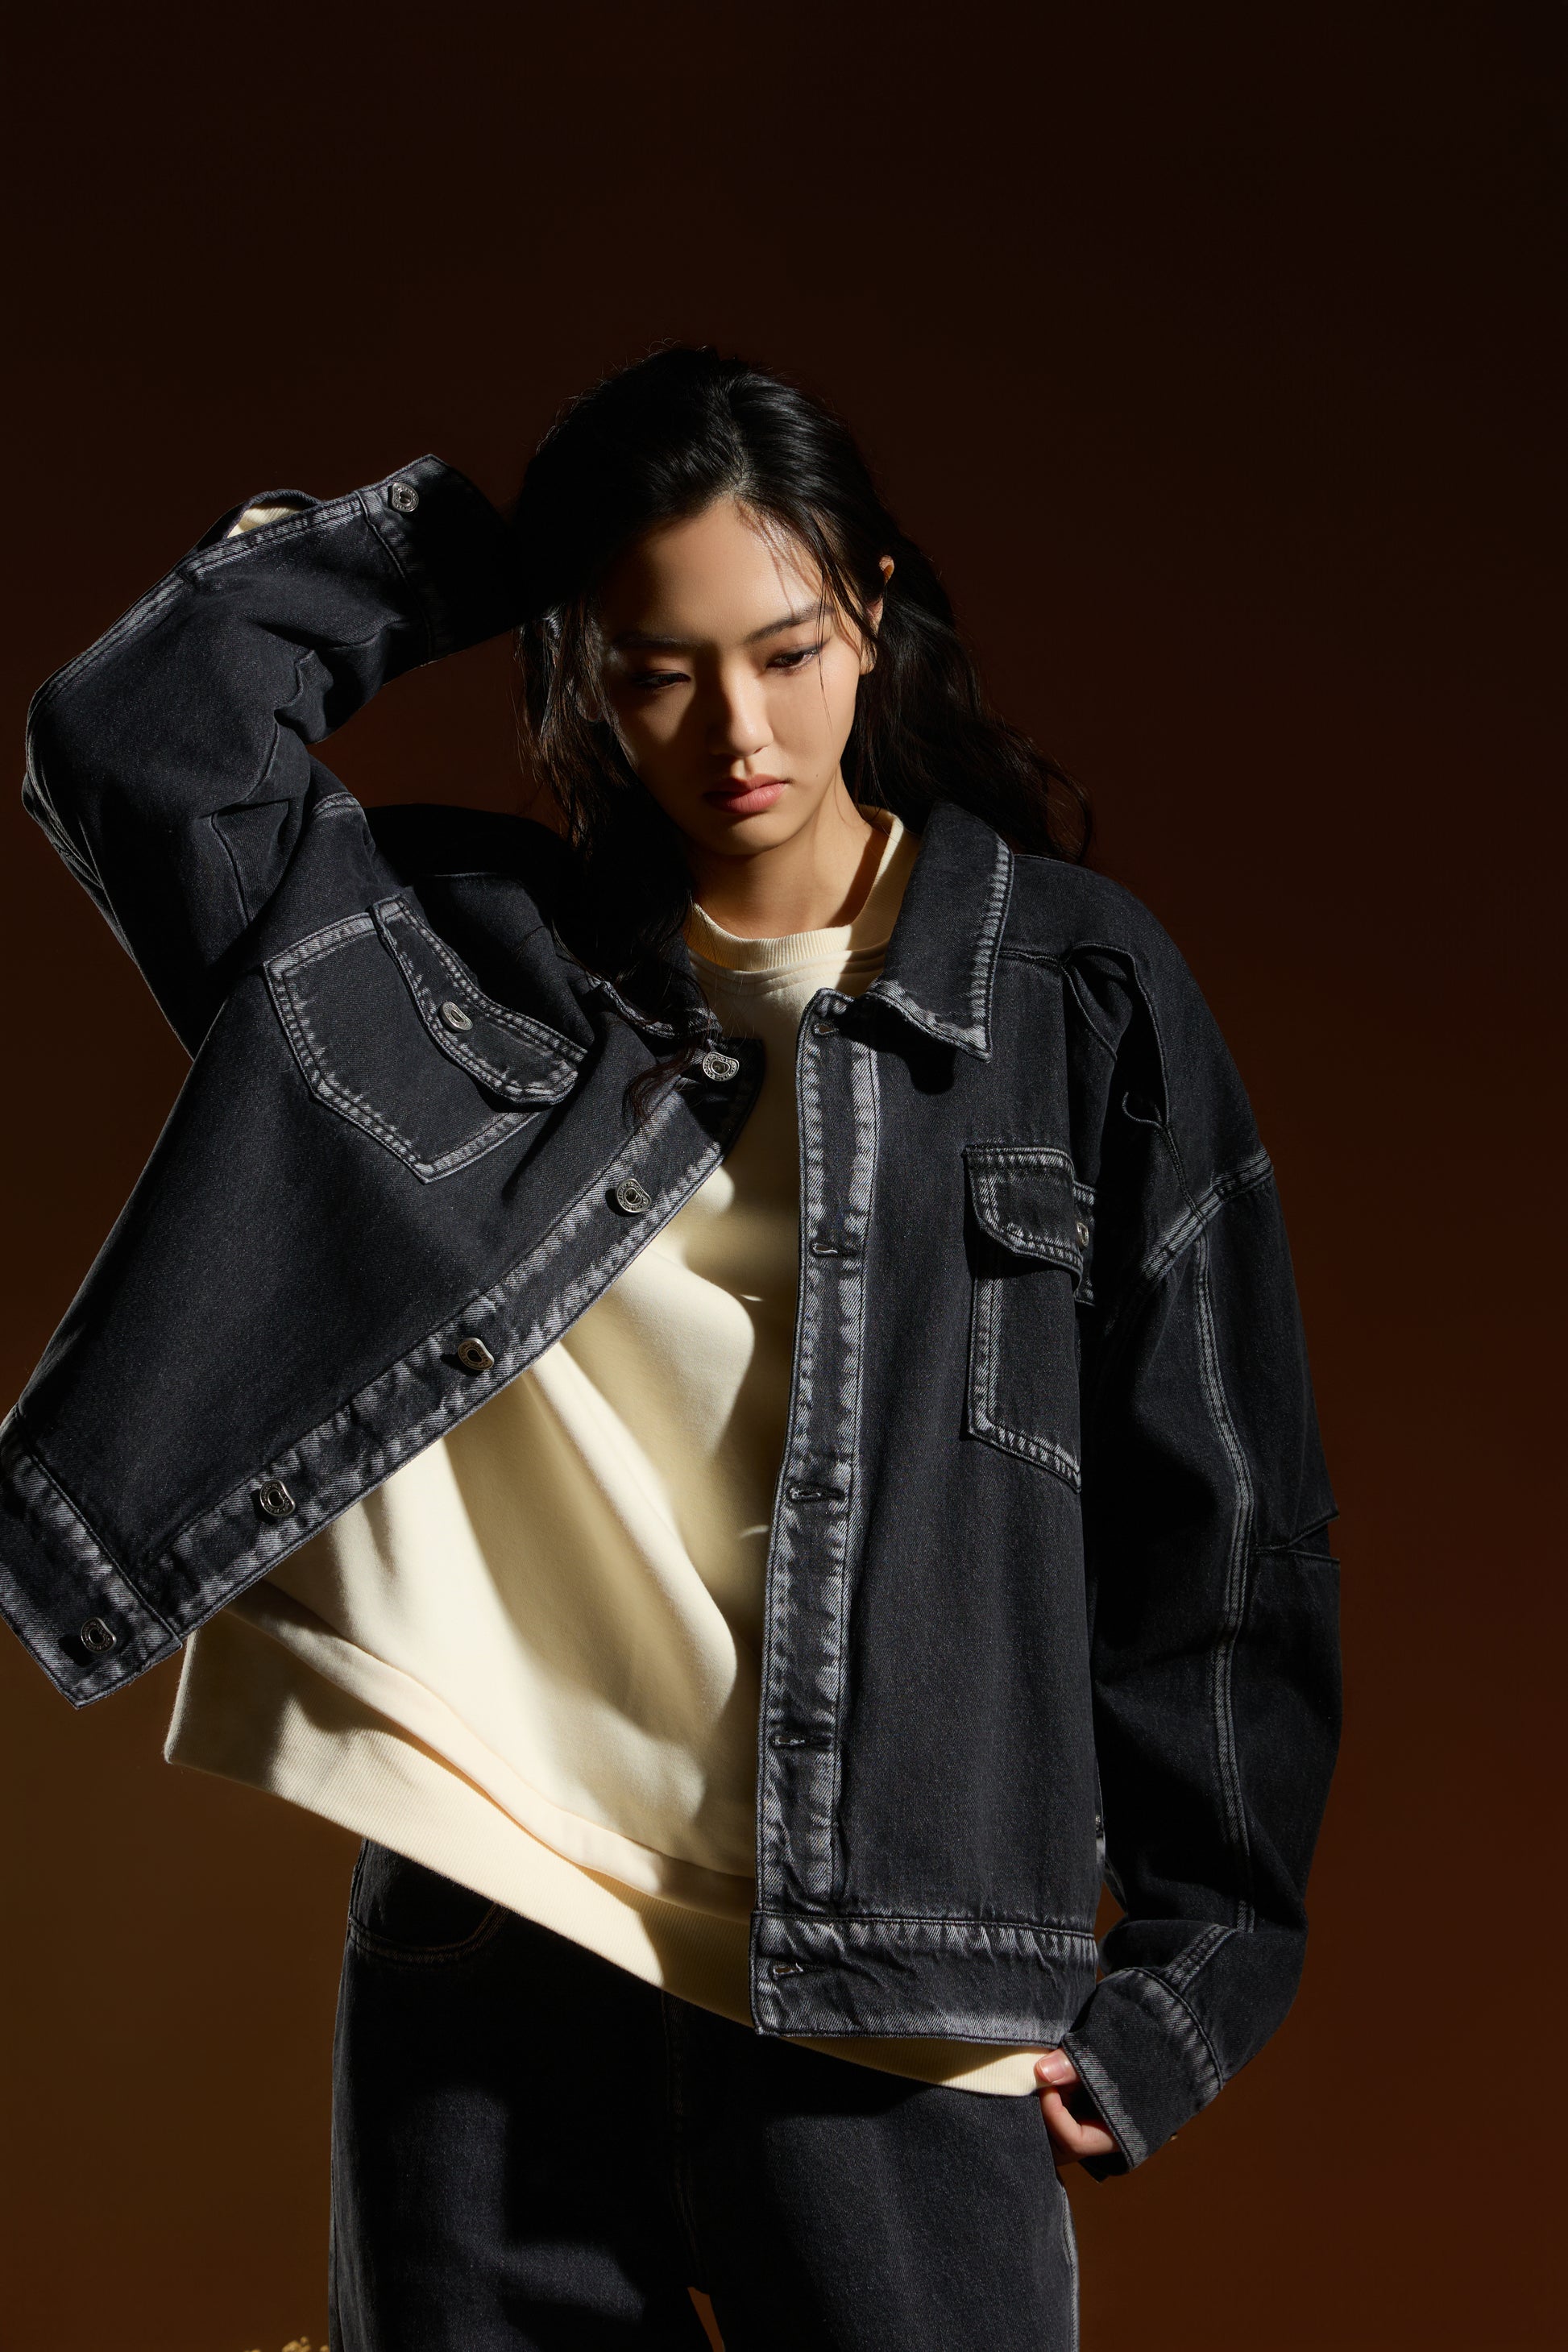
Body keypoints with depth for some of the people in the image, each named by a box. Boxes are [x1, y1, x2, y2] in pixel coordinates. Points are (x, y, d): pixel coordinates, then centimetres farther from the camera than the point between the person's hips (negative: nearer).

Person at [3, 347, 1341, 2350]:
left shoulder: (1071, 992, 1)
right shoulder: (476, 956, 7)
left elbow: (1212, 1503, 2)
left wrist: (1194, 1958, 0)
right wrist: (452, 547, 2)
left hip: (872, 1984, -2)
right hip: (483, 1951, 2)